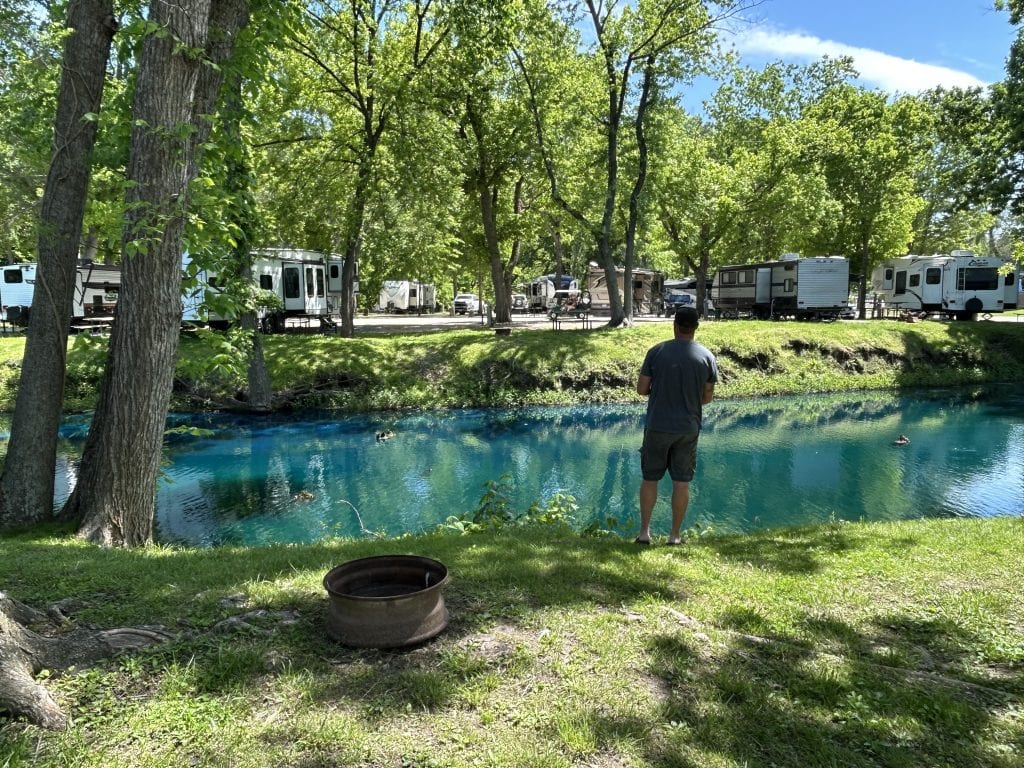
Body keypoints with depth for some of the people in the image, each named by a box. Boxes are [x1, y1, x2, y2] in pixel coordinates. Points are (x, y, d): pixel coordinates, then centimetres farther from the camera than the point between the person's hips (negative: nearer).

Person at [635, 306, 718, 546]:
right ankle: (674, 535, 16)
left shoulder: (657, 352, -7)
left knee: (649, 479, 11)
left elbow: (641, 388, -2)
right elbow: (707, 397, 3)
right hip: (688, 428, 1)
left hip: (657, 427, -1)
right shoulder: (706, 356, -3)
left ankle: (644, 531, 14)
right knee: (681, 482, 9)